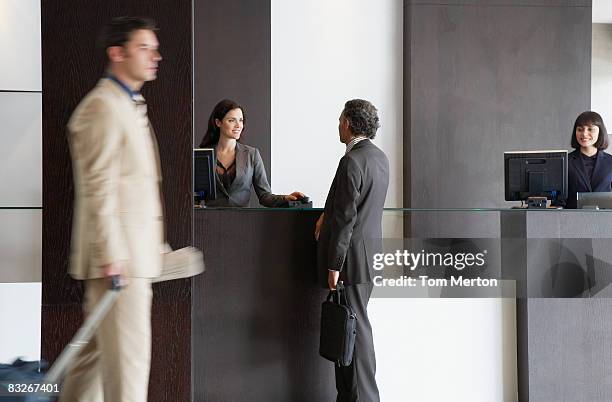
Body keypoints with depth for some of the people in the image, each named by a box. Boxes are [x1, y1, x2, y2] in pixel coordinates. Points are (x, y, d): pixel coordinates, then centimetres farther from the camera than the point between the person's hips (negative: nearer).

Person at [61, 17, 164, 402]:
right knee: (128, 355, -8)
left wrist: (153, 244, 22)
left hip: (133, 252, 10)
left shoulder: (131, 105, 19)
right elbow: (98, 189, -19)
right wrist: (111, 255, -22)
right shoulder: (102, 107, -12)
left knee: (100, 348, 17)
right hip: (118, 256, -10)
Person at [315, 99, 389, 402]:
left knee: (354, 328, -4)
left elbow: (346, 216, -20)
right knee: (353, 326, 14)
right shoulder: (380, 157, 12)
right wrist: (328, 214, 9)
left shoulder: (351, 161, -17)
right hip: (370, 253, 9)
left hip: (351, 256, -9)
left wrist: (334, 265, -17)